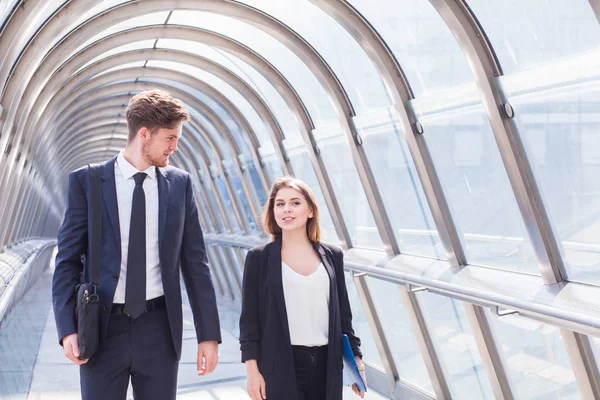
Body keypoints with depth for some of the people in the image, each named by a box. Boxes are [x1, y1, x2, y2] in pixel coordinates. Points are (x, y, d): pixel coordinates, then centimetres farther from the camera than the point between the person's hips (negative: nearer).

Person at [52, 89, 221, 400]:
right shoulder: (86, 181, -2)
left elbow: (194, 261, 4)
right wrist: (68, 328, -11)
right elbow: (68, 259, -1)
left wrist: (208, 333, 2)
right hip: (102, 326, -2)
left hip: (159, 326, 2)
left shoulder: (179, 183, 3)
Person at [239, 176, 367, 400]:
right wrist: (252, 370, -7)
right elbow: (249, 317, -2)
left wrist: (356, 359, 9)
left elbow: (343, 313, 11)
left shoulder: (332, 256, 7)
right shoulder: (259, 257, -1)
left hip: (326, 363, 3)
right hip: (281, 366, -3)